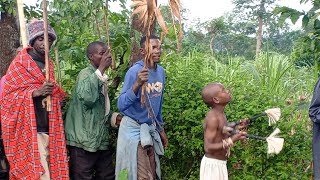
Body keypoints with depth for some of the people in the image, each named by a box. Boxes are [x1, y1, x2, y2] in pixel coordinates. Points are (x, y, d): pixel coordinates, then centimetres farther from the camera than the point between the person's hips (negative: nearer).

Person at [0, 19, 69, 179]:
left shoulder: (48, 64, 15)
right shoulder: (20, 63, -5)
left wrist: (55, 93, 9)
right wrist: (36, 92, -20)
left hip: (49, 129, 7)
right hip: (30, 131, -7)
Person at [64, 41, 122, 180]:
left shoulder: (101, 78, 15)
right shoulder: (85, 74, -10)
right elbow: (87, 97, -33)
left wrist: (114, 117, 7)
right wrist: (101, 69, -25)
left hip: (101, 140, 8)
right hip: (84, 141, -8)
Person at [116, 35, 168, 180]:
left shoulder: (161, 71, 3)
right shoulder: (134, 71, -18)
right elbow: (121, 106, -27)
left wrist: (160, 129, 17)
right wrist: (137, 84, -40)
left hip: (151, 129, 7)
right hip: (134, 129, -7)